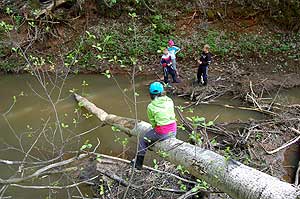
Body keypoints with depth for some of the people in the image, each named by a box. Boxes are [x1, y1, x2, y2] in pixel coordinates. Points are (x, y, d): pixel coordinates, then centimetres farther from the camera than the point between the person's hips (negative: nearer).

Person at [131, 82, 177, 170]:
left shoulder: (150, 106, -11)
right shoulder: (169, 101, -1)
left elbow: (152, 122, -2)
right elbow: (172, 115, 9)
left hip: (161, 133, -4)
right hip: (173, 131, 5)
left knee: (143, 140, 17)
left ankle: (138, 163, 26)